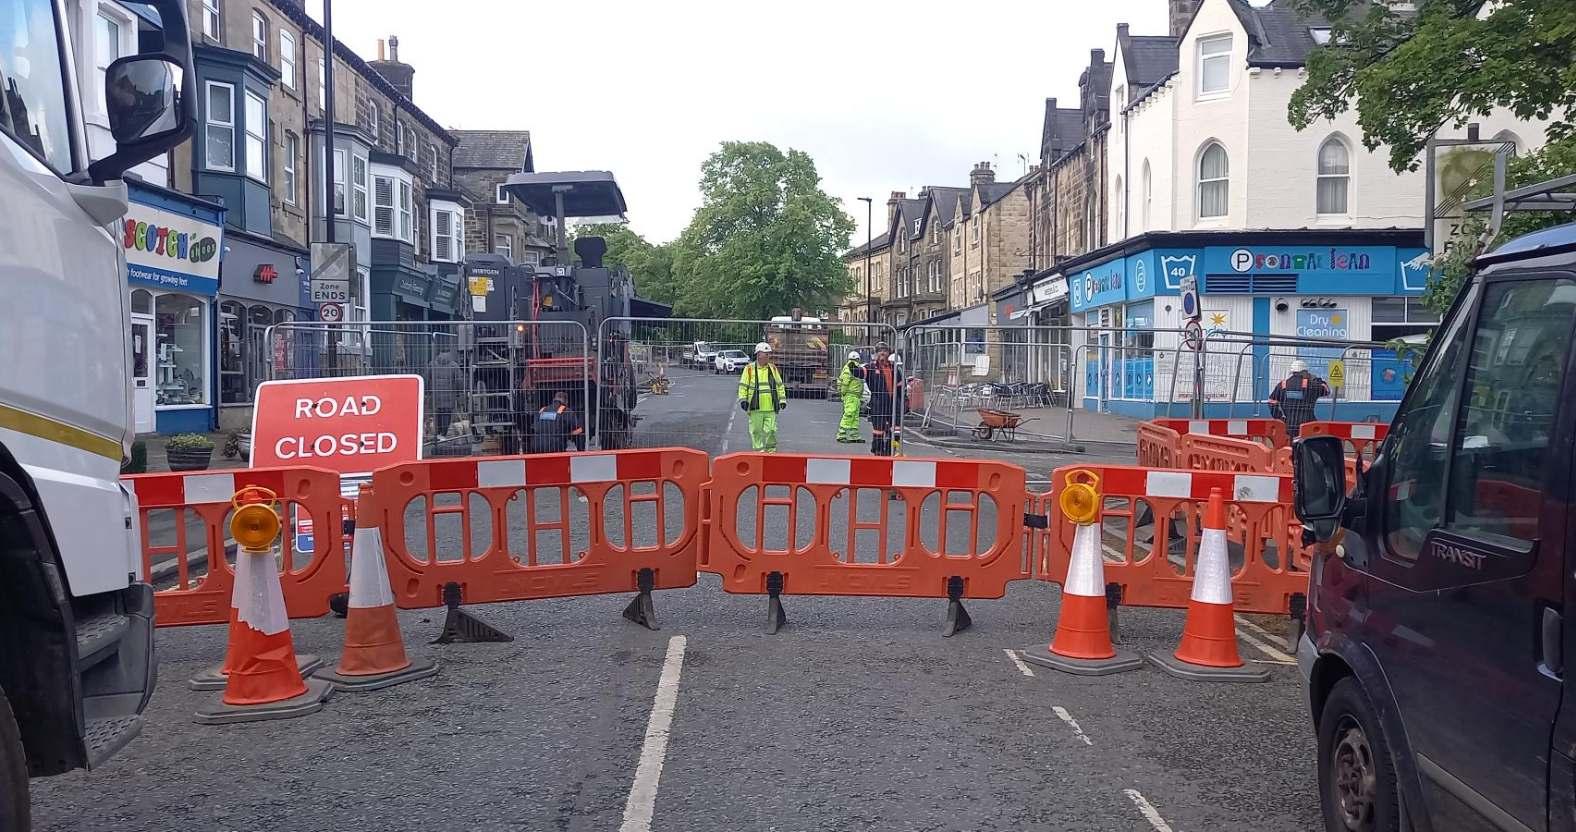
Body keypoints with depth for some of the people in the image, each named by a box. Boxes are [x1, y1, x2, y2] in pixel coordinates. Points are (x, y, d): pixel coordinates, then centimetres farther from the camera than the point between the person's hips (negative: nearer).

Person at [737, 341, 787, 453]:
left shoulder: (773, 368, 12)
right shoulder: (749, 368, 1)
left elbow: (780, 385, 19)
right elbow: (743, 385, 3)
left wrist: (782, 399, 14)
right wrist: (743, 399, -6)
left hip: (770, 407, 2)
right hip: (756, 407, -2)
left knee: (770, 430, 1)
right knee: (756, 431, 1)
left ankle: (771, 449, 14)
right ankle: (758, 450, 9)